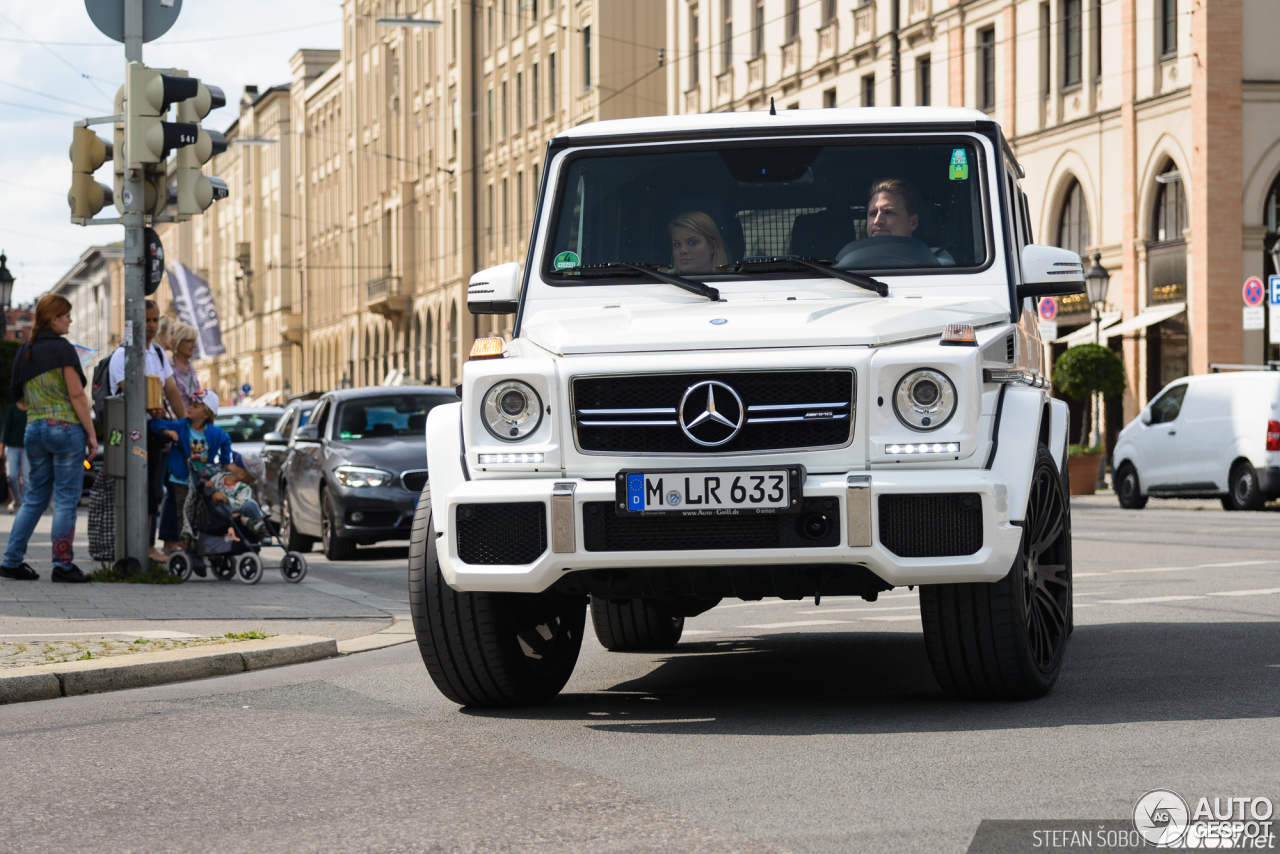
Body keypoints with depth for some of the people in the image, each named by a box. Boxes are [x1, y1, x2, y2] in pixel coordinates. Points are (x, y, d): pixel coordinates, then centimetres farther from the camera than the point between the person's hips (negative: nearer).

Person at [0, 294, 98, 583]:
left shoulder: (24, 353, 11)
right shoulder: (62, 349, -9)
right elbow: (76, 395, -11)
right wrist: (91, 433, -8)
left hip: (34, 429, 7)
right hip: (65, 427, -7)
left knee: (35, 497, 13)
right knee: (66, 499, -1)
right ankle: (62, 564, -1)